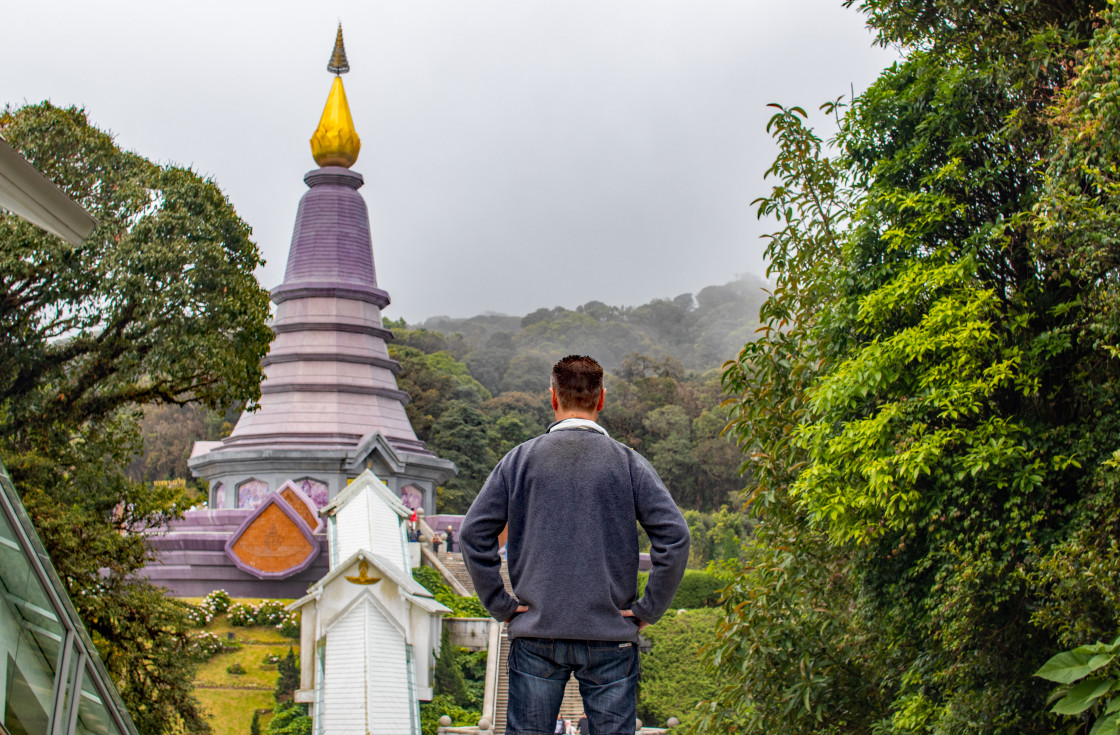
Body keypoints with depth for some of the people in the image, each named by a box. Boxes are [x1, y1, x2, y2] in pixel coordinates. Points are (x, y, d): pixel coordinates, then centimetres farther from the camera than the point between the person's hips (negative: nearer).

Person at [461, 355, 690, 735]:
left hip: (536, 636, 1)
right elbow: (674, 536, -9)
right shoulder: (628, 462, 0)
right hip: (610, 637, 0)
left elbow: (473, 533, -2)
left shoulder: (520, 459, 1)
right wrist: (649, 608, -1)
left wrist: (500, 604, 3)